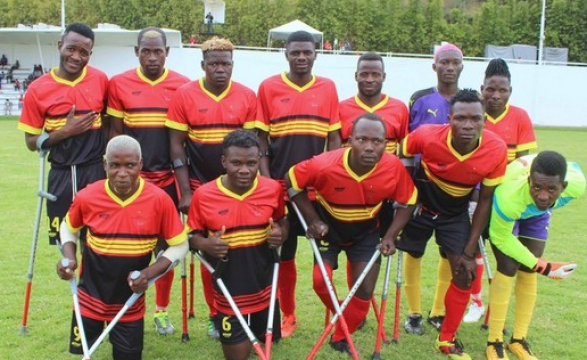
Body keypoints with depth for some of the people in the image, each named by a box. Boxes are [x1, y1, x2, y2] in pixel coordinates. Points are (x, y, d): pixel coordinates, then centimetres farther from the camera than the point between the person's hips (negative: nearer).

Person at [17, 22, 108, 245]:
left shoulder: (100, 80, -1)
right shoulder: (38, 89, -4)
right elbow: (31, 142, 0)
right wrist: (66, 131, -14)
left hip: (96, 172, 0)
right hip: (62, 175, 0)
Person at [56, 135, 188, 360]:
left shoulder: (159, 200, -18)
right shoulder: (87, 197, -14)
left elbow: (180, 246, -8)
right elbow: (69, 228, 7)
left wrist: (149, 273, -20)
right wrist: (70, 259, -11)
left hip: (130, 302, 0)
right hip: (90, 297, 1)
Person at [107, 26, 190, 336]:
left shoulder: (183, 85, -1)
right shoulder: (118, 84, 0)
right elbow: (115, 132, 4)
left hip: (169, 177, 0)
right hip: (131, 177, 0)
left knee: (167, 246, 9)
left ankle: (161, 309, 25)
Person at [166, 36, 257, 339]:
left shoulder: (247, 96, -1)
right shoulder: (184, 95, -3)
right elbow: (176, 145, -3)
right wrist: (185, 191, -7)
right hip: (201, 187, 0)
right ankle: (215, 315, 23)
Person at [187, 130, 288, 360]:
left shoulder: (273, 188, -7)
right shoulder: (203, 195, -13)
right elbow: (192, 236, -1)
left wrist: (281, 234, -12)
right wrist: (205, 245, -22)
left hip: (264, 287, 3)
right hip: (228, 292, -2)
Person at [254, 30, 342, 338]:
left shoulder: (328, 88, 6)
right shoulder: (268, 87, 2)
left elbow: (334, 138, 8)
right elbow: (261, 139, 2)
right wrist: (265, 178, -6)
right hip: (280, 184, 0)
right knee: (282, 252, 7)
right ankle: (287, 315, 23)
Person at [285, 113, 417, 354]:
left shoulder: (394, 168, -28)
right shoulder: (325, 166, -35)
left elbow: (408, 202, -10)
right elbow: (292, 181, -17)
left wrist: (389, 237, -16)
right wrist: (313, 220, -17)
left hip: (366, 233, 2)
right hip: (329, 230, -1)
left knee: (365, 291, -1)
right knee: (321, 280, -11)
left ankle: (340, 338, 23)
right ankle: (346, 316, 23)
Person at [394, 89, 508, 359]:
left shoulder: (497, 150, -28)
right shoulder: (427, 136, -32)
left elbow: (485, 200, -14)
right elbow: (401, 157, -9)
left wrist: (469, 250, -13)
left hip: (456, 213, 1)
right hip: (421, 205, -1)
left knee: (465, 274, -6)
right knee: (413, 256, 14)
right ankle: (414, 314, 42)